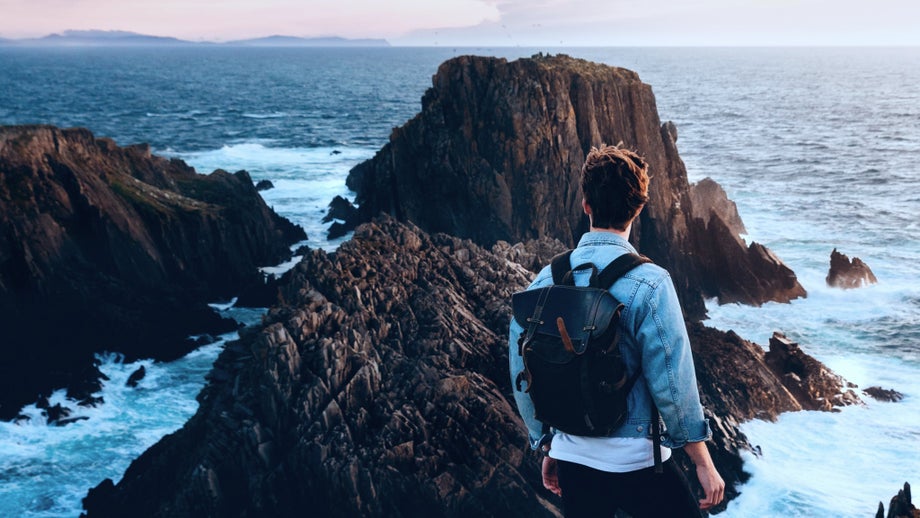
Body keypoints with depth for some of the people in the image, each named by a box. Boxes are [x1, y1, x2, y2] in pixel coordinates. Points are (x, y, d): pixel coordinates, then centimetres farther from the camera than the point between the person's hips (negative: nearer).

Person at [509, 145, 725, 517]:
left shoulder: (545, 280, -1)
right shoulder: (648, 282, -15)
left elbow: (523, 378, 5)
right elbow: (672, 384, -15)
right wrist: (703, 463, -4)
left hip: (571, 459, 5)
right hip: (634, 460, -5)